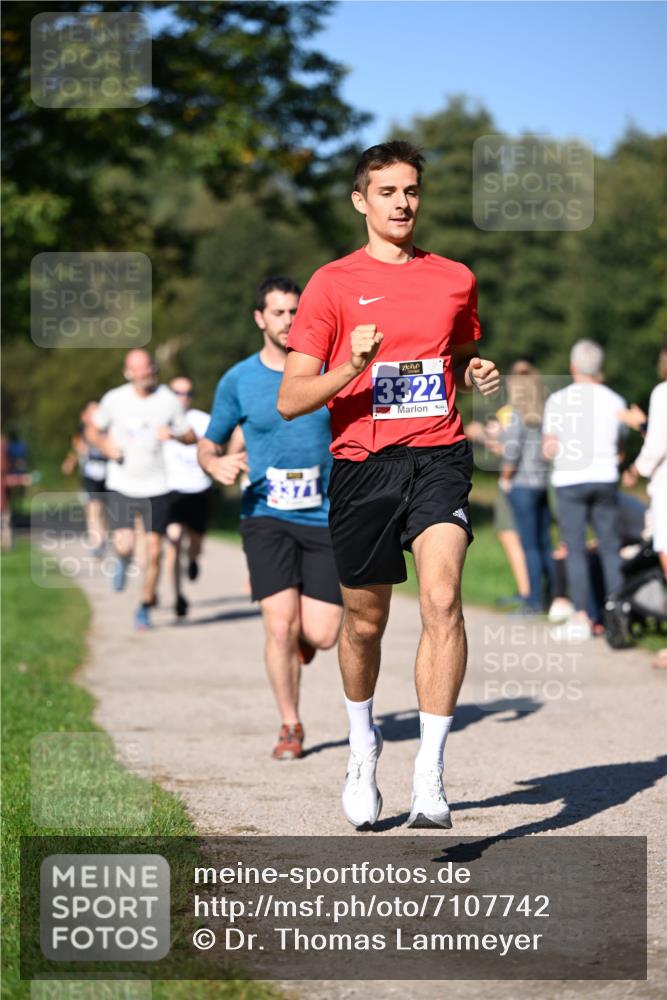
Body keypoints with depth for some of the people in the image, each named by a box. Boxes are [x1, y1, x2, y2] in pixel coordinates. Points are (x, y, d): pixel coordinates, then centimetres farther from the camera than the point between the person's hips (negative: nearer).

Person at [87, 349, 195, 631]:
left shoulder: (169, 401, -3)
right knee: (125, 545, -16)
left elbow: (191, 437, 5)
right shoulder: (114, 399, -3)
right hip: (121, 485, -1)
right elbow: (93, 431, 12)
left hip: (155, 487, 1)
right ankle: (123, 562, 22)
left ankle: (145, 608, 18)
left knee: (154, 552, 0)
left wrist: (174, 434, -17)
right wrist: (107, 446, -9)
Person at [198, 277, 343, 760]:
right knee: (281, 628, -11)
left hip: (326, 518, 1)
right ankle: (291, 727, 8)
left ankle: (303, 633, 32)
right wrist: (217, 463, -13)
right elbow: (208, 446, 10)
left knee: (321, 635, -6)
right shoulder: (238, 381, 1)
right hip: (266, 516, -1)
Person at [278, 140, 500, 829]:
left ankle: (429, 776, -20)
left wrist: (478, 376, 6)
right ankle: (362, 744, 39)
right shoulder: (333, 283, 2)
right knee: (364, 620, 10)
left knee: (442, 600, -21)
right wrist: (351, 368, -19)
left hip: (438, 456, 1)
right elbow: (290, 399, -2)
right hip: (361, 463, -1)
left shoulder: (455, 280, 12)